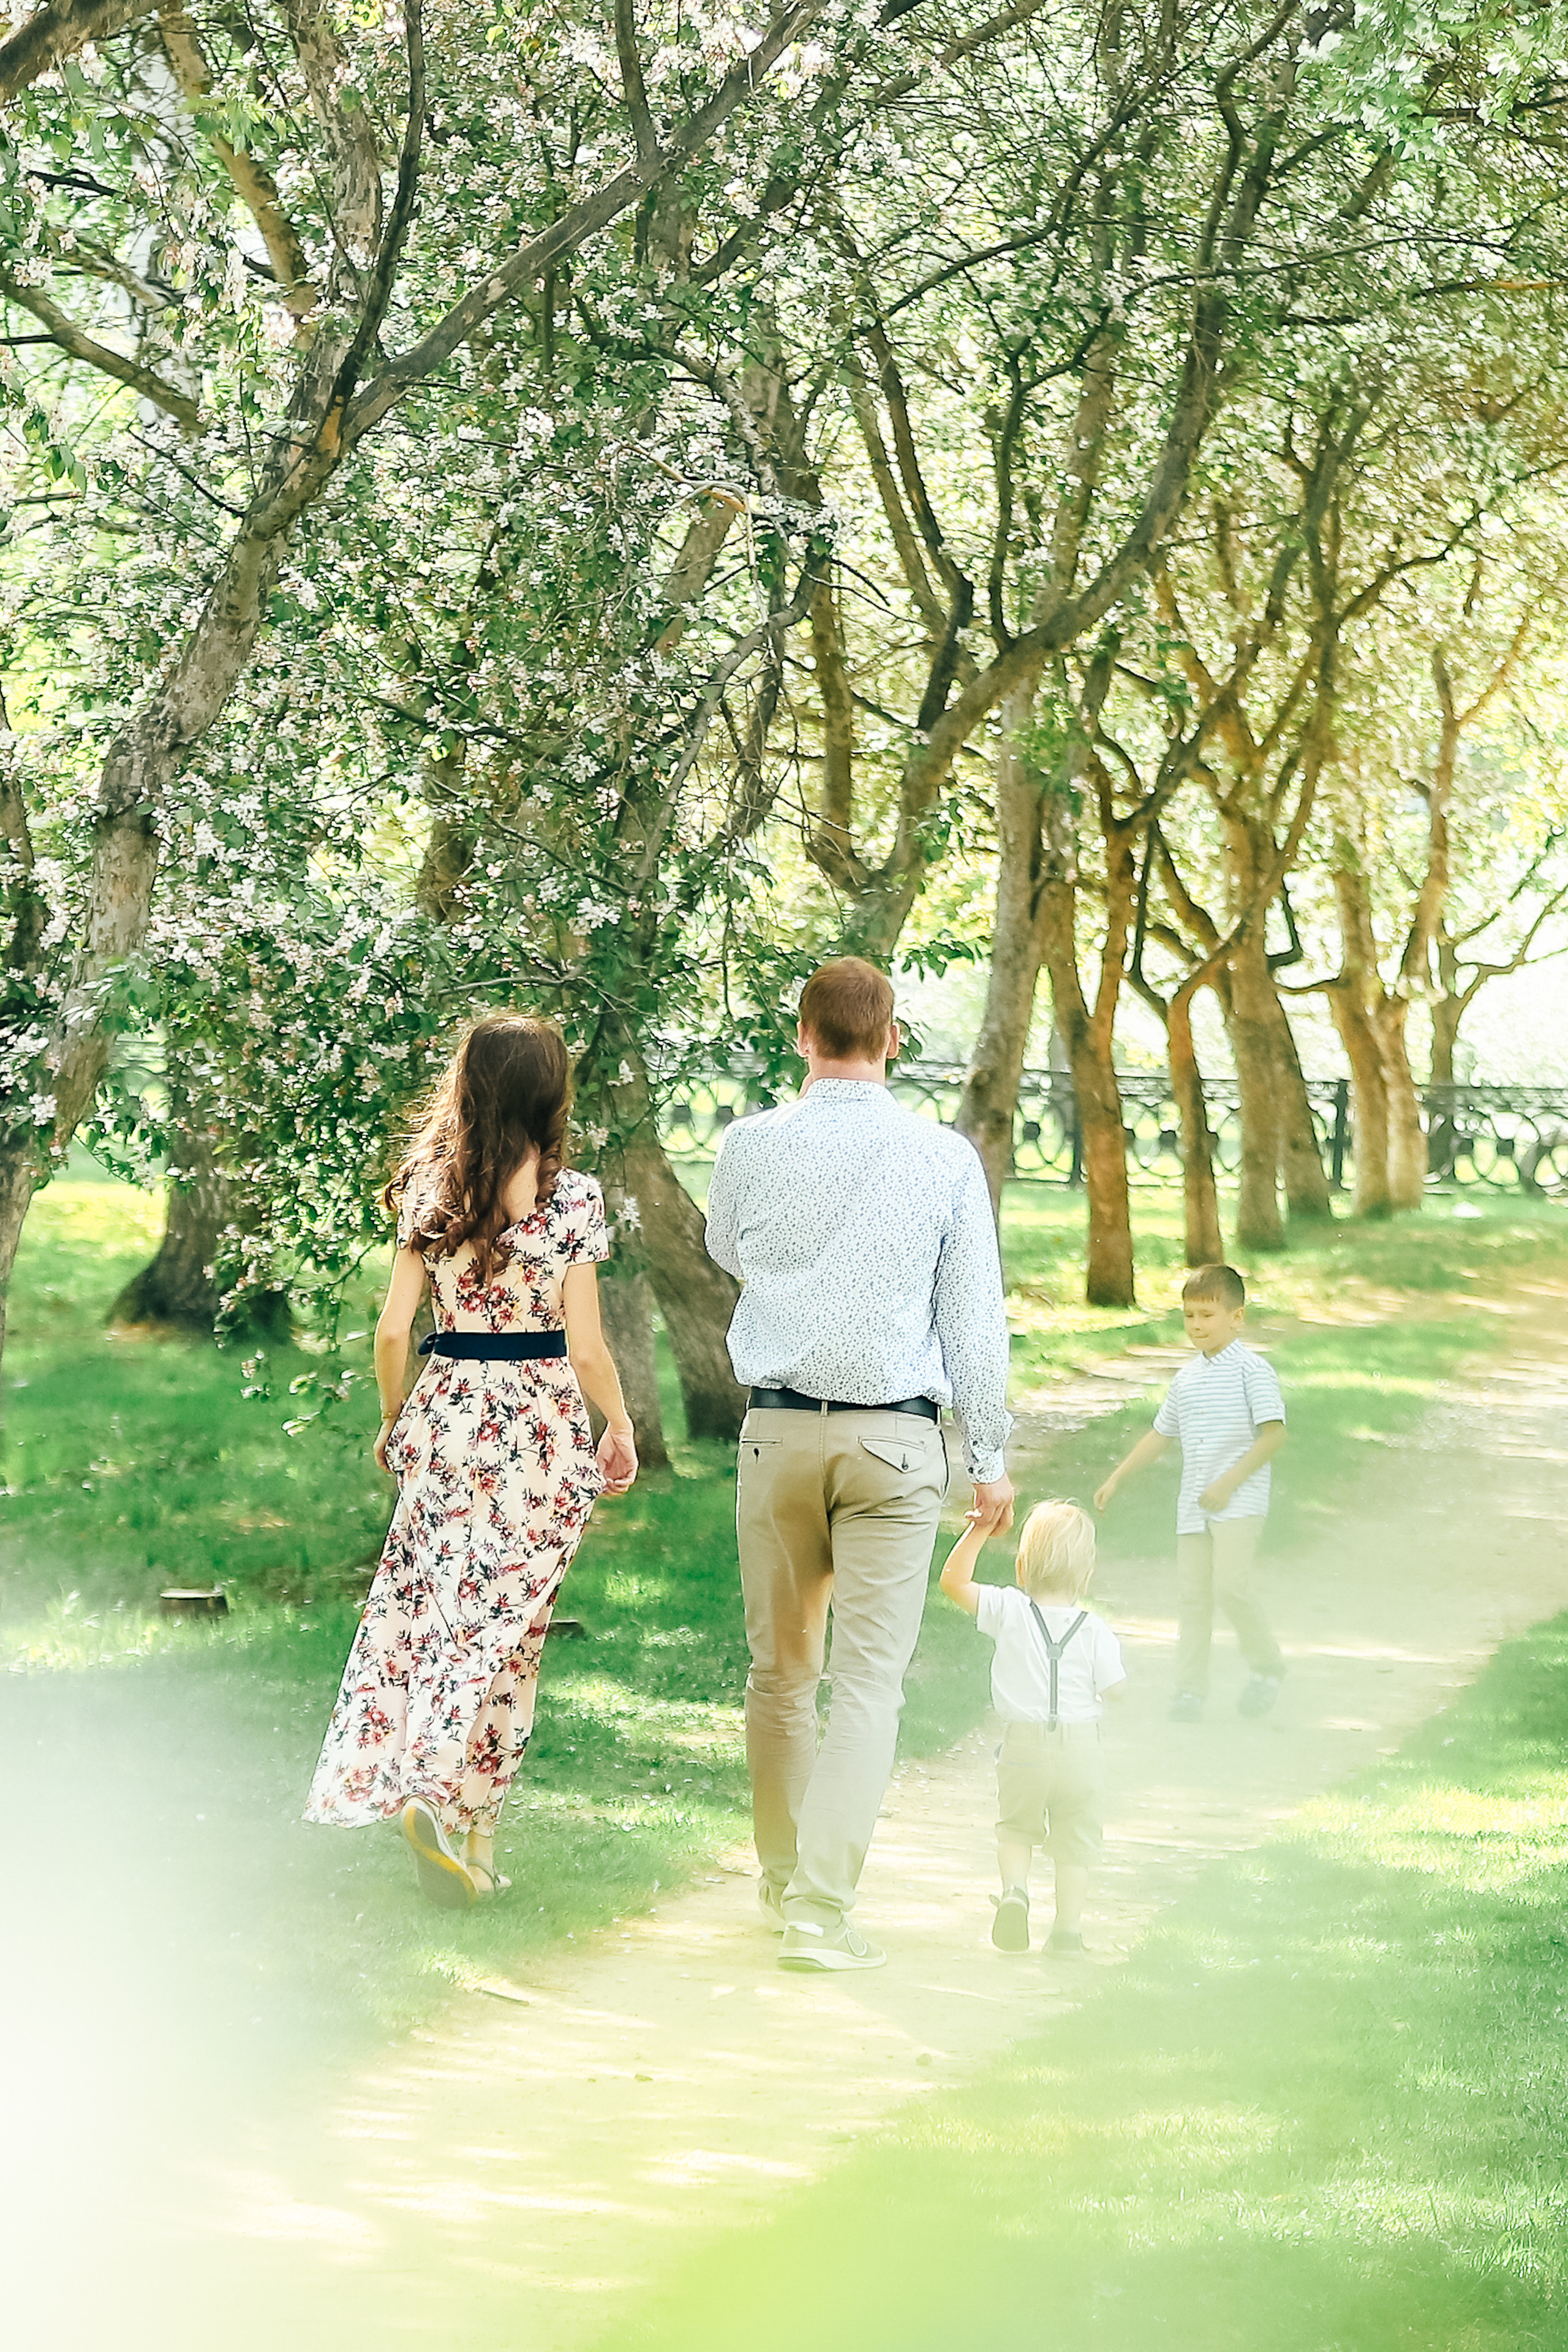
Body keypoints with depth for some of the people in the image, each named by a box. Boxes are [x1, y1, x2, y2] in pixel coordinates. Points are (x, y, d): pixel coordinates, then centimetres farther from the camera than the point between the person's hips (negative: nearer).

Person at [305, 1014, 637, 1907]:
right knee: (507, 1617, 3)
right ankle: (452, 1803, -9)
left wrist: (393, 1422, 16)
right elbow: (585, 1346, -9)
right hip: (539, 1422, -3)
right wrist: (621, 1428, 7)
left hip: (447, 1412, 3)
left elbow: (393, 1327, 1)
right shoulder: (571, 1197, -10)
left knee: (431, 1601, 11)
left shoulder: (431, 1188, 0)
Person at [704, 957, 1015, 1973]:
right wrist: (991, 1455, 6)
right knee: (871, 1679, -2)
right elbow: (977, 1314, -1)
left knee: (780, 1670, 15)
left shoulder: (753, 1146, -1)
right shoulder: (946, 1158, -4)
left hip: (779, 1431, 2)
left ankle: (785, 1879, 27)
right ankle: (821, 1907, -11)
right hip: (897, 1440, -2)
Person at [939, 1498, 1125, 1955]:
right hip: (1081, 1747, 0)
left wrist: (978, 1530, -4)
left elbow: (954, 1581, -2)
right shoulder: (1094, 1631, -6)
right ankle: (1068, 1927, 9)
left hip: (1024, 1743, 0)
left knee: (1016, 1828, 20)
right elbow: (1115, 1690, -2)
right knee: (1077, 1839, 13)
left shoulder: (1009, 1610, -7)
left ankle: (1014, 1887, -5)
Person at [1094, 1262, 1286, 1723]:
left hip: (1240, 1501, -6)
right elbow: (1161, 1435, 25)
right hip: (1193, 1505, 6)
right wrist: (1116, 1478, 24)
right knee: (1192, 1594, 3)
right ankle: (1191, 1688, 9)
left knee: (1230, 1586, -18)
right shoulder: (1187, 1377, 15)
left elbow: (1274, 1434, -12)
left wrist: (1227, 1483, -16)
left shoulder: (1252, 1370, -6)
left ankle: (1267, 1666, 3)